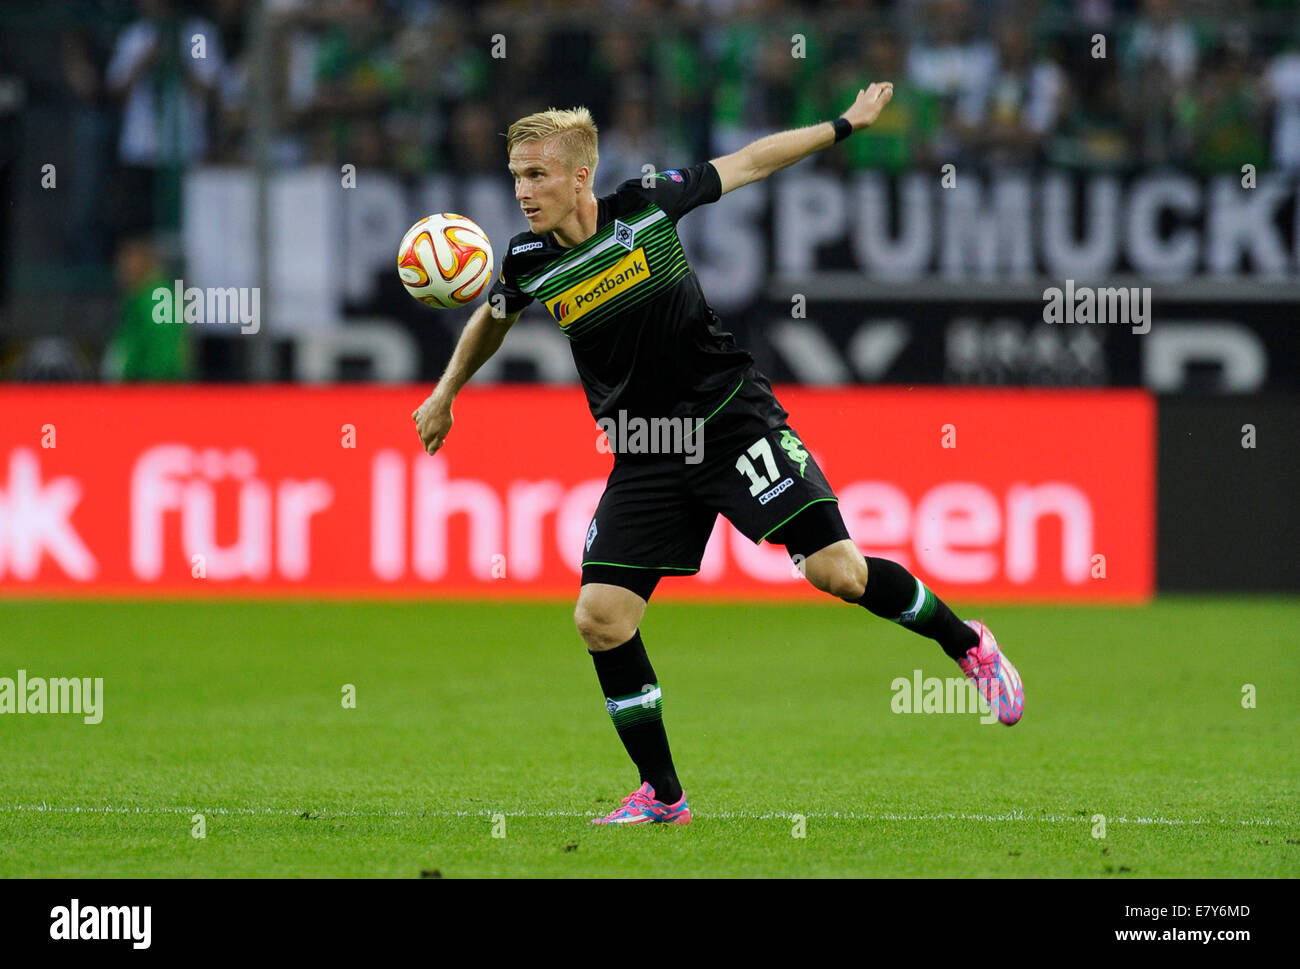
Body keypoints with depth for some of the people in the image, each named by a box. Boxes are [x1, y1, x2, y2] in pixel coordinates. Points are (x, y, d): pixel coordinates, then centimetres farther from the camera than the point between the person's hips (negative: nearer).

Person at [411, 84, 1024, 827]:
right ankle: (663, 797, 5)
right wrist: (445, 396, 30)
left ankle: (969, 646, 13)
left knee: (836, 570, -13)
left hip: (733, 421, -3)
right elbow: (492, 320, 21)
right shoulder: (529, 263, -4)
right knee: (601, 617, -9)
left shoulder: (648, 203, -11)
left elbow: (752, 162, 4)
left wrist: (847, 125, 8)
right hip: (645, 456, 3)